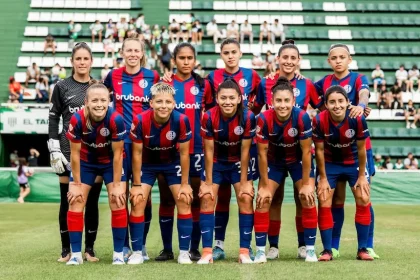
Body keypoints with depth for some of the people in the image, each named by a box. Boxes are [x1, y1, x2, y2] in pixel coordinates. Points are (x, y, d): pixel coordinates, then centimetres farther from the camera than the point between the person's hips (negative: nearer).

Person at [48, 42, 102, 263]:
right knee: (67, 201, 1)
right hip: (69, 150, -2)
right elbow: (53, 119, 2)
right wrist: (54, 150, -6)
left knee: (92, 201, 3)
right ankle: (66, 249, 10)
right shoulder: (62, 87, 2)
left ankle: (89, 248, 12)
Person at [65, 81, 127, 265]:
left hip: (110, 162, -1)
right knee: (75, 203, -4)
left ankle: (118, 253, 4)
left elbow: (117, 154, -21)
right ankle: (76, 254, 5)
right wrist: (76, 184, -12)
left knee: (118, 203, -7)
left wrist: (117, 184, -16)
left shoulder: (116, 119, -31)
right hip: (86, 162, 1)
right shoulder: (77, 120, -29)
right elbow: (75, 154, -18)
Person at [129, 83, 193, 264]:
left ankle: (184, 252, 3)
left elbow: (184, 153, -16)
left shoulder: (181, 120, -28)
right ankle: (137, 252, 3)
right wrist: (137, 184, -13)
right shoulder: (140, 121, -30)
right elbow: (137, 153, -17)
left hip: (172, 162, 1)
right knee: (138, 202, -9)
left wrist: (185, 184, -11)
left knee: (184, 201, -7)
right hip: (147, 163, -1)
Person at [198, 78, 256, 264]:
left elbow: (245, 151, -17)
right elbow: (209, 151, -17)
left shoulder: (248, 117, -24)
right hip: (215, 163, 0)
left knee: (246, 198, -10)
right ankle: (207, 252, -8)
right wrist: (208, 182, -13)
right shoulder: (209, 117, -24)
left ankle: (244, 252, -4)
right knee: (206, 198, -10)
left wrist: (244, 182, -13)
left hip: (238, 163, 0)